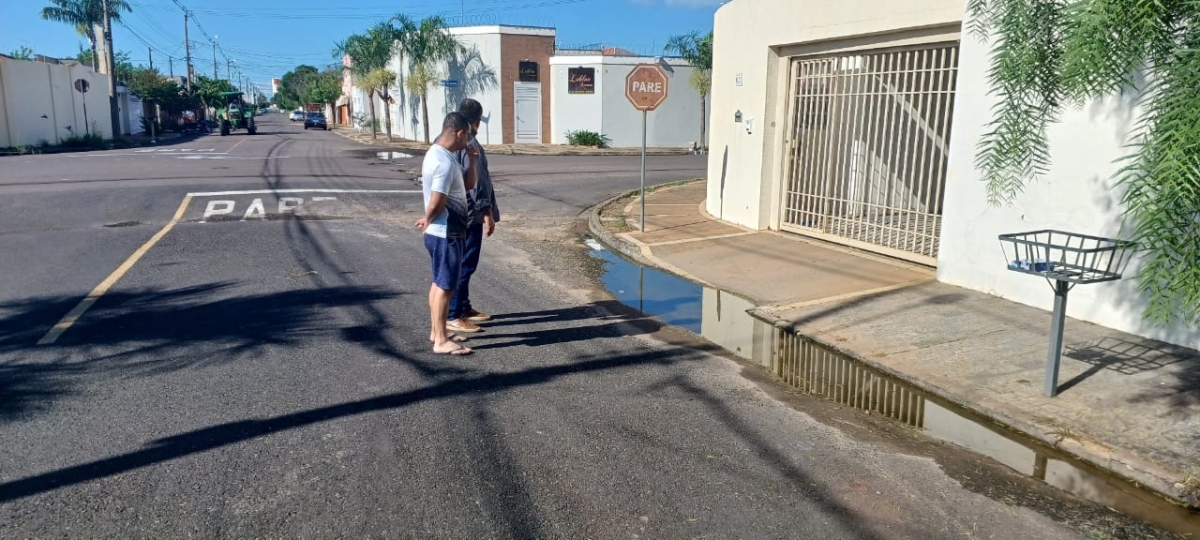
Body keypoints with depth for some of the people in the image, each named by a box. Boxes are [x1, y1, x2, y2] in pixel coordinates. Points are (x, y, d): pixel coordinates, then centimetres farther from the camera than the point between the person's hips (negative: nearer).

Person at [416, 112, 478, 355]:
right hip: (446, 234, -11)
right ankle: (441, 341, 3)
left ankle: (436, 331, 30)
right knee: (445, 287, -4)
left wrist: (472, 161, 3)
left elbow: (468, 185, 17)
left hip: (441, 233, 11)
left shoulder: (440, 154, 10)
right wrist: (427, 221, -7)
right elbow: (436, 204, -27)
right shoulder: (444, 162, -23)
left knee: (439, 283, 18)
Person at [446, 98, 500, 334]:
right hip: (470, 213, -10)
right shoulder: (470, 144, -18)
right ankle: (453, 316, -2)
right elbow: (476, 181, -22)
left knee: (463, 262, 17)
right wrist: (487, 212, -20)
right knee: (464, 264, -5)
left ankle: (464, 308, 26)